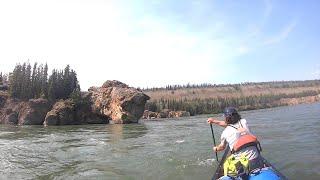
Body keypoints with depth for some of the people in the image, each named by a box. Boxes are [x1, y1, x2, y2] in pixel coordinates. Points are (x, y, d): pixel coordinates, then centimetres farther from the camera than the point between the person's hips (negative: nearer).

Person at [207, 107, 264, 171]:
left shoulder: (225, 132, 1)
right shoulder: (243, 122, 7)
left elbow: (222, 147, 22)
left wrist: (216, 149, 44)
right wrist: (214, 121, 34)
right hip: (256, 160, 3)